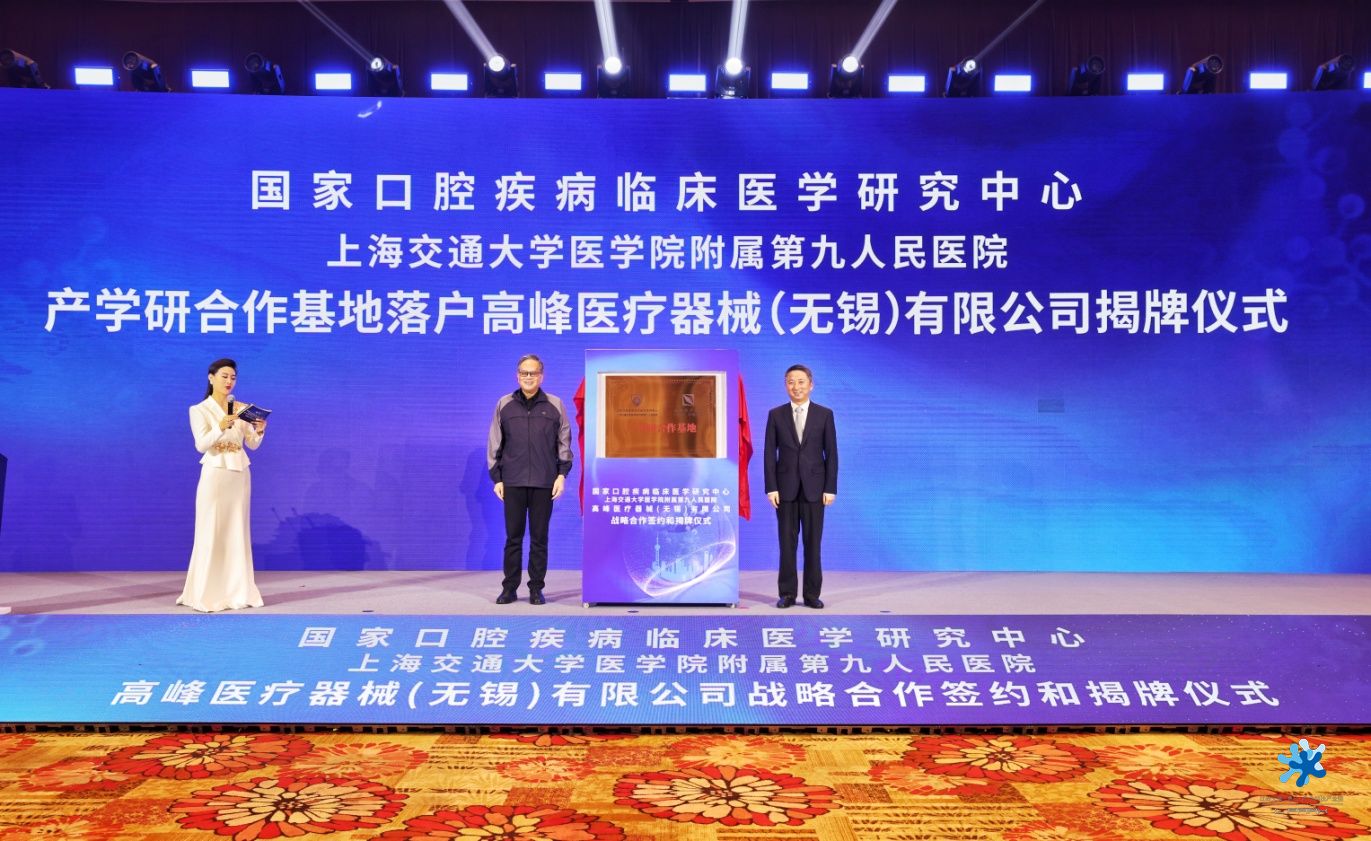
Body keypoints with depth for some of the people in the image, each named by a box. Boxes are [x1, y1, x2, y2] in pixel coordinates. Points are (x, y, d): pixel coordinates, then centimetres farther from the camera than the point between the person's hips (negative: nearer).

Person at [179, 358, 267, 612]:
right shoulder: (199, 410, -1)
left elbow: (252, 445, 6)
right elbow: (201, 445, -14)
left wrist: (259, 430, -15)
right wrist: (221, 427, -30)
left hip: (240, 474, 4)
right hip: (215, 474, -4)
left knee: (237, 532, 6)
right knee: (210, 533, -4)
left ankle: (238, 592, 10)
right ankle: (206, 594, 2)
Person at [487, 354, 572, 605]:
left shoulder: (555, 405, 4)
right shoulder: (504, 405, 6)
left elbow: (564, 443, 7)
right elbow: (494, 444, 9)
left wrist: (562, 474, 0)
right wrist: (496, 478, 5)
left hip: (544, 483, 0)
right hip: (513, 482, 1)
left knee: (539, 537, 4)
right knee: (513, 537, 4)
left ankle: (536, 588, 13)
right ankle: (509, 587, 13)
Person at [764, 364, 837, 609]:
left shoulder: (825, 414, 2)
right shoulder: (775, 414, 3)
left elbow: (831, 453, 1)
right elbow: (770, 453, 1)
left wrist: (830, 488, -5)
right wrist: (771, 488, -6)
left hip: (814, 487, 0)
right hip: (786, 487, 0)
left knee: (813, 542, 3)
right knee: (787, 542, 4)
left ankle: (812, 594, 11)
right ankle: (787, 593, 12)